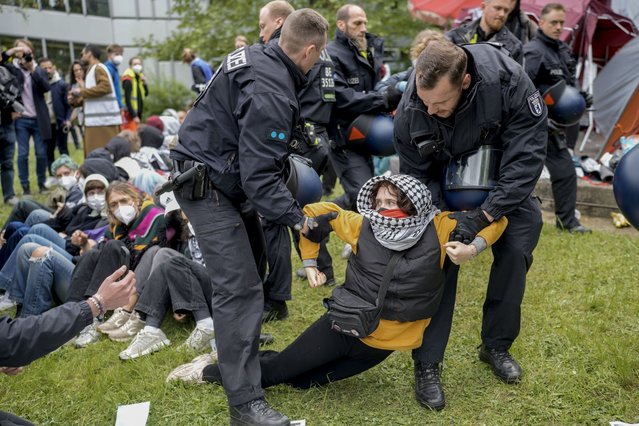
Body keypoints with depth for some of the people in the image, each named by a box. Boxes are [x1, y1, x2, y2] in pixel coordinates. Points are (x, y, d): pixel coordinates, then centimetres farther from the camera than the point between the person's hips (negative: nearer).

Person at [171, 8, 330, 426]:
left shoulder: (259, 55, 5)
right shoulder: (270, 92, -26)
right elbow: (259, 175, -28)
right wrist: (298, 218, -23)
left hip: (219, 171, 11)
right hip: (207, 184, -11)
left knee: (252, 255, 22)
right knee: (239, 286, -13)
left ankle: (239, 339, 42)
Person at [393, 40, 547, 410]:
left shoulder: (508, 80, -36)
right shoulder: (410, 113, -30)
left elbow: (527, 156, -32)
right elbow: (416, 179, -15)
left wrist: (483, 216, -37)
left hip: (504, 177, 1)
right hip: (445, 181, 0)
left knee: (517, 250, -6)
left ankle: (496, 346, 18)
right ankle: (427, 364, 1)